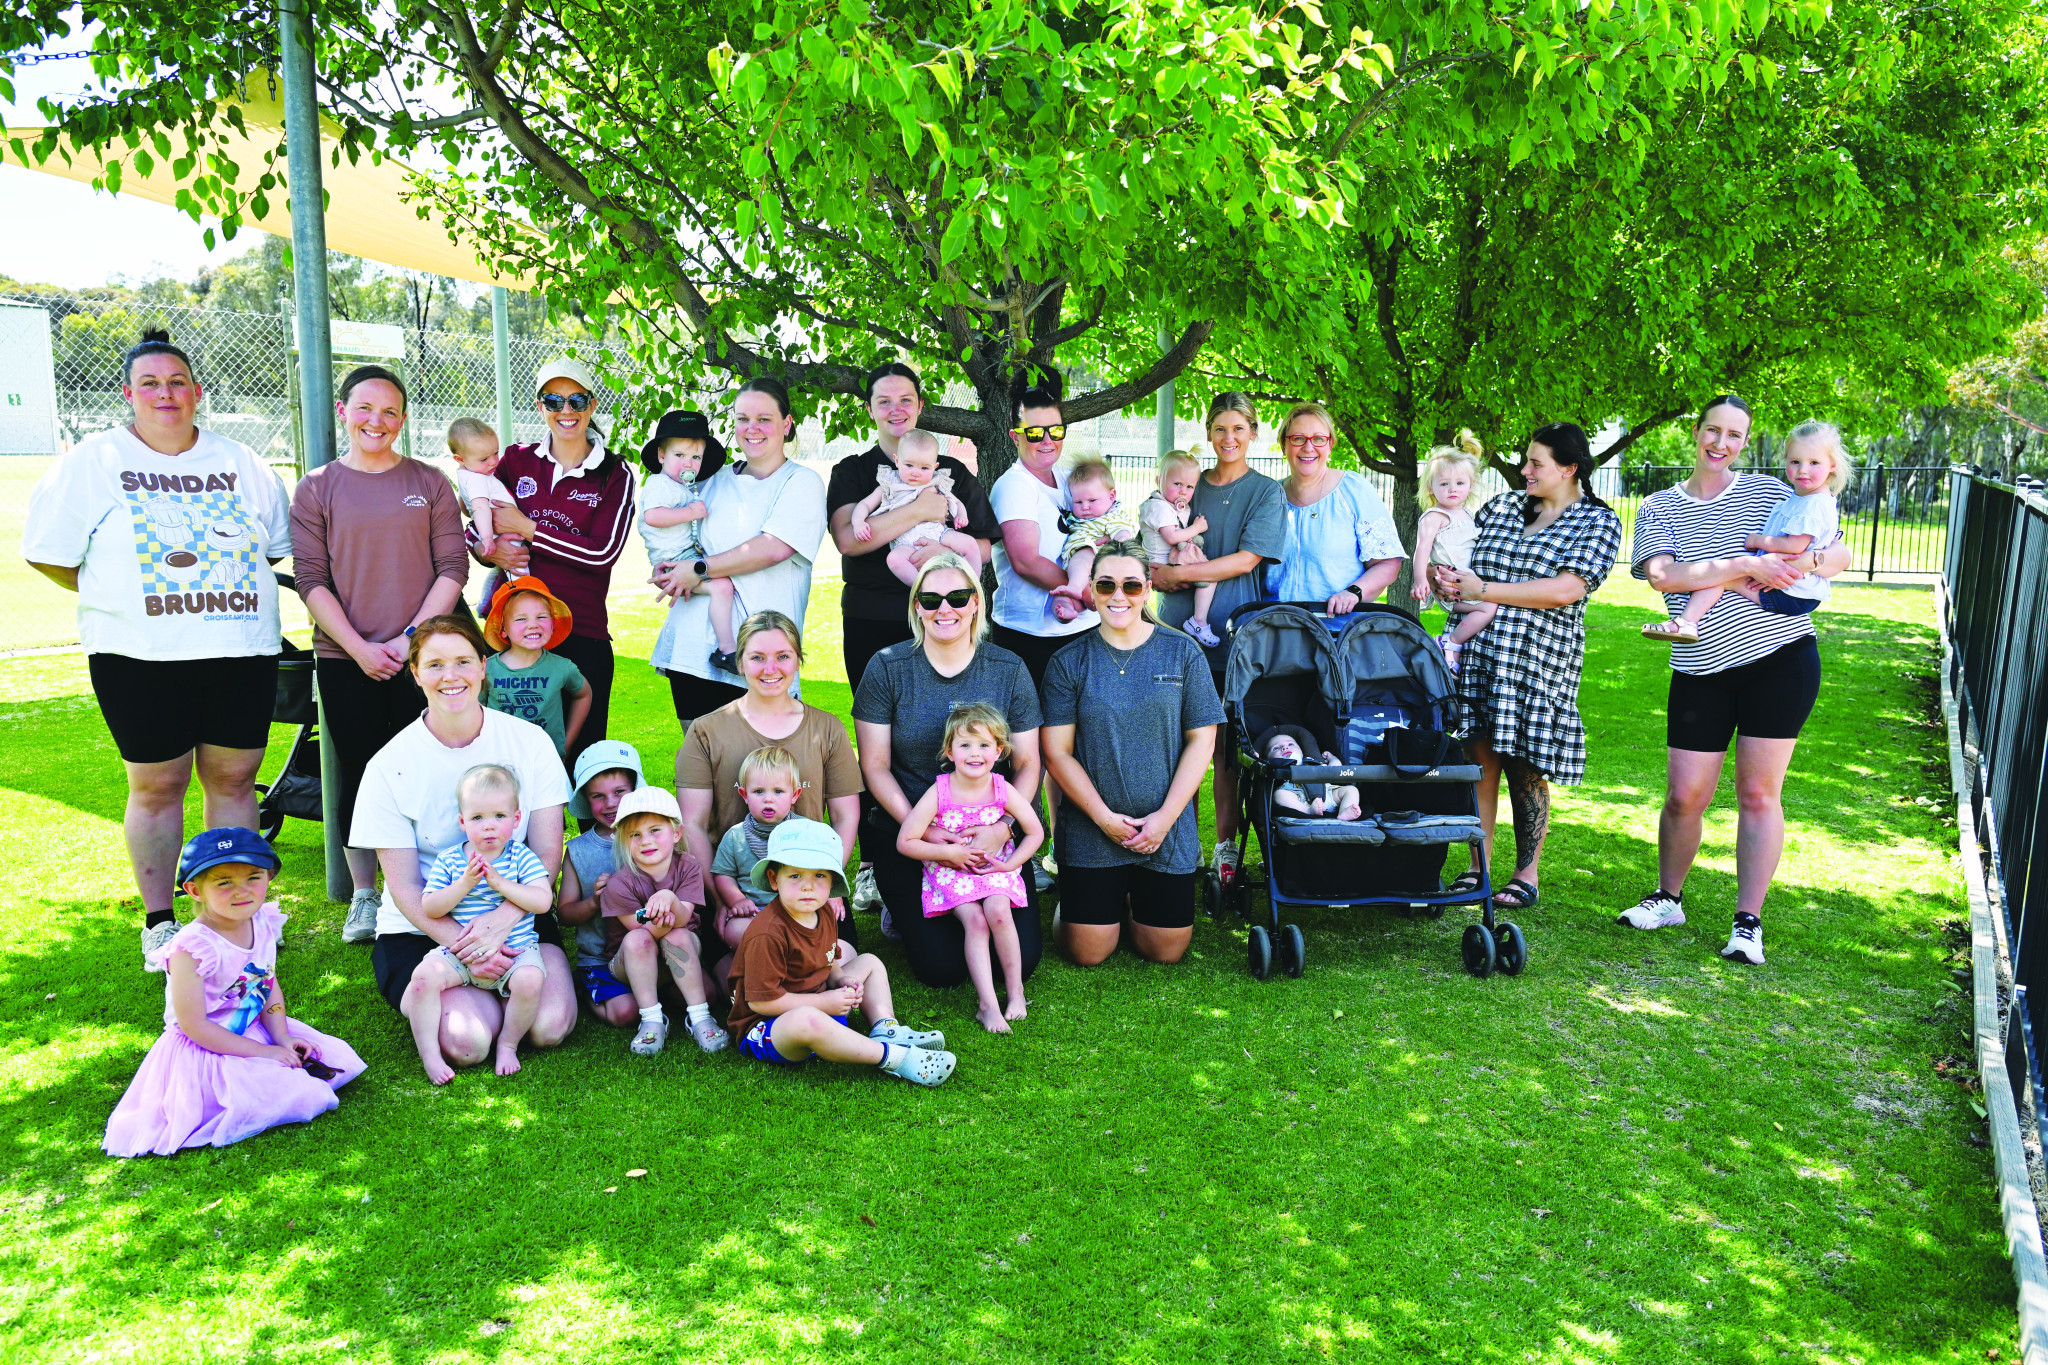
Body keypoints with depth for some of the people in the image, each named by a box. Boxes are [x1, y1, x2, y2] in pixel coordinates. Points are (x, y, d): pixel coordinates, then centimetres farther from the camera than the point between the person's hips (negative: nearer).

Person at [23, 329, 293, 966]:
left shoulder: (241, 463, 10)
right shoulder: (90, 463, 3)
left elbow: (275, 545, 18)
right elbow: (47, 554, 5)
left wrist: (218, 589, 8)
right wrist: (120, 601, 5)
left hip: (243, 652, 2)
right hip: (140, 658, -2)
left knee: (234, 778, 8)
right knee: (157, 786, 4)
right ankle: (159, 922, 18)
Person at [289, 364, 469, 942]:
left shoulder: (430, 483, 6)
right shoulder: (316, 488, 5)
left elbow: (453, 568, 1)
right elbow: (310, 579, 0)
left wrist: (409, 637, -9)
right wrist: (359, 647, -10)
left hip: (420, 654, 0)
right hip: (345, 660, 0)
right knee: (358, 775, 6)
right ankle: (364, 896, 19)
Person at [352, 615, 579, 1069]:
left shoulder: (528, 741, -3)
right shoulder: (390, 766, -7)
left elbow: (547, 853, -4)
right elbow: (405, 886, -7)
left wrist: (505, 916, -23)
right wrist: (463, 948, -22)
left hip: (517, 914, 2)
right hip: (424, 926, -1)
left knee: (549, 1026, -22)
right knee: (467, 1040, -24)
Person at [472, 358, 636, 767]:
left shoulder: (614, 475, 2)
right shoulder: (516, 461, 9)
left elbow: (602, 552, -10)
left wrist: (528, 530, -11)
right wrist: (487, 548, -7)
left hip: (581, 632, -2)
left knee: (582, 752, 1)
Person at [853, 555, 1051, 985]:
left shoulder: (1009, 670, 1)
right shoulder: (887, 668, -4)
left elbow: (1027, 764, 2)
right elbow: (875, 765, -4)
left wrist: (1002, 828, -16)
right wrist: (921, 829, -17)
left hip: (991, 838, 2)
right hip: (905, 833, -2)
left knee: (1021, 958, -10)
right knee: (942, 966, -12)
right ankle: (903, 910, 20)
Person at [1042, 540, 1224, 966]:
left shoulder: (1182, 653, 0)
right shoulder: (1069, 662, -2)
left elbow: (1202, 740, -1)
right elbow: (1057, 752, -4)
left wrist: (1166, 816, -9)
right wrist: (1104, 817, -12)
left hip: (1168, 829, 1)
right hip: (1090, 829, -1)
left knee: (1164, 950, 4)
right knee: (1087, 953, 0)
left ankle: (1136, 897, 34)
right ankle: (1114, 899, 31)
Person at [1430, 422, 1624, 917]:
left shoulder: (1598, 521, 1)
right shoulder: (1501, 506, 15)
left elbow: (1565, 590, -12)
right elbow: (1442, 553, 20)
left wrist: (1483, 590, -12)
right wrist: (1443, 578, -5)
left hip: (1539, 659, -4)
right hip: (1477, 650, 4)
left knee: (1526, 769, 1)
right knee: (1479, 760, 3)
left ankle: (1527, 875, 15)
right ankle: (1478, 867, 15)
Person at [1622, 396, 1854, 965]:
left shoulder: (1768, 492, 6)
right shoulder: (1658, 508, 6)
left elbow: (1840, 554, 7)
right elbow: (1662, 575, -12)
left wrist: (1802, 563, -16)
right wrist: (1746, 565, -19)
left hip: (1782, 658, 0)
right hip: (1702, 670, 1)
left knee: (1758, 793, 0)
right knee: (1685, 796, 0)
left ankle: (1748, 923, 8)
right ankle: (1668, 899, 23)